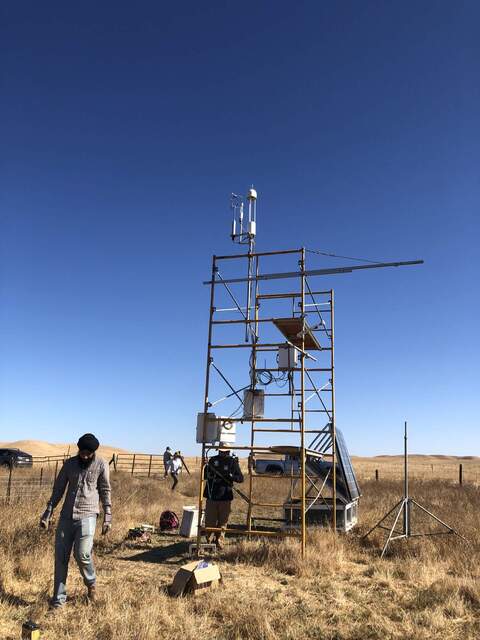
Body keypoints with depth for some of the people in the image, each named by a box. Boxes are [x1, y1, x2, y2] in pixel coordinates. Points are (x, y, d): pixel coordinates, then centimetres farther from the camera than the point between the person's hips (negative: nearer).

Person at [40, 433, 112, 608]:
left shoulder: (101, 465, -2)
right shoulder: (69, 464, 6)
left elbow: (105, 492, 2)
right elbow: (58, 489, 10)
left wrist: (107, 518, -2)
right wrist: (47, 513, 5)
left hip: (87, 515, -3)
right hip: (66, 515, 4)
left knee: (82, 554, -14)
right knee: (61, 557, 3)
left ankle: (91, 583, 16)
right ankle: (59, 598, 17)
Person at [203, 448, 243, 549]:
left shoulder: (232, 462, 0)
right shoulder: (212, 460, 7)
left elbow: (241, 478, -3)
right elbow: (204, 475, 16)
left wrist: (230, 476, -20)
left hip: (225, 497, -1)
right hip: (211, 496, 1)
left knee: (222, 522, 5)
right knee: (210, 521, 4)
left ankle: (219, 542, 17)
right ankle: (209, 541, 19)